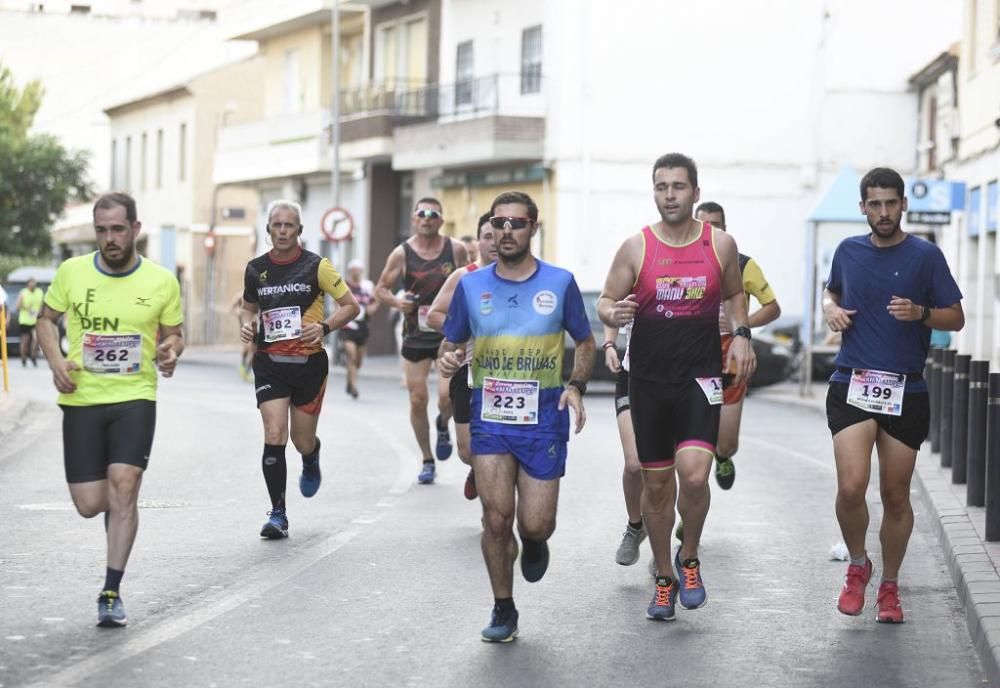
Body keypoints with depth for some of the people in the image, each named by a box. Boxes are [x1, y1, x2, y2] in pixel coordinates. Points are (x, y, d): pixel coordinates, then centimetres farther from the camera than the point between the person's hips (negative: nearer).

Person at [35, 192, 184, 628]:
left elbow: (173, 334, 12)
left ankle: (111, 594, -10)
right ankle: (117, 510, 39)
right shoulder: (71, 272, 0)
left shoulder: (161, 281, -1)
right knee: (89, 504, -1)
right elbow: (47, 319, 14)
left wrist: (170, 351, -12)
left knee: (123, 486, -18)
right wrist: (55, 361, -5)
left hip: (135, 398, -1)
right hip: (81, 400, 2)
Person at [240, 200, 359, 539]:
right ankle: (278, 513, -5)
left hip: (309, 362, -1)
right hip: (269, 363, 1)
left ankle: (311, 463, 47)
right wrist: (249, 323, 0)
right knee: (274, 436, -13)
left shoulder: (316, 266, -4)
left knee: (302, 441, 7)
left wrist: (324, 326, -16)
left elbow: (351, 305, 0)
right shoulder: (255, 269, 4)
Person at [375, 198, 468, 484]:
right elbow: (381, 288, 4)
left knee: (447, 396, -16)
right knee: (418, 400, 4)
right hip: (415, 334, 1)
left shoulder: (456, 249, -3)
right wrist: (396, 302, -16)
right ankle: (427, 461, 21)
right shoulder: (402, 253, -4)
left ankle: (443, 426, 22)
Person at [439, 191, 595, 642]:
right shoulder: (470, 285, 3)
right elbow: (451, 343, 12)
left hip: (544, 417, -1)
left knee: (535, 524, -3)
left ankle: (533, 541, 37)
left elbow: (585, 342, 10)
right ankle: (503, 610, 12)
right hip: (490, 416, 1)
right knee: (497, 516, -7)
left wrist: (576, 386, -8)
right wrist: (448, 360, -12)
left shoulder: (560, 283, 0)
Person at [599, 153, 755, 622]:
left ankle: (689, 559, 8)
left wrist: (741, 334, 0)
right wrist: (613, 314, -19)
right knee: (656, 482, 8)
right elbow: (605, 301, 4)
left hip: (700, 376, -1)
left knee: (694, 473, -19)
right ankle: (663, 579, 25)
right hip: (648, 379, 1)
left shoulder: (720, 244, 1)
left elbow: (734, 294, 17)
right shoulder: (636, 248, -2)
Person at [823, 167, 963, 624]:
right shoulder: (848, 251, 7)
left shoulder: (926, 256, -1)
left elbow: (956, 318, 2)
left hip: (906, 392, -1)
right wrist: (830, 308, 4)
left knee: (896, 496, 5)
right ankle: (857, 566, 12)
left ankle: (889, 587, 24)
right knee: (851, 487, -15)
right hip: (852, 384, 1)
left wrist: (921, 313, -17)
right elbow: (831, 291, 27)